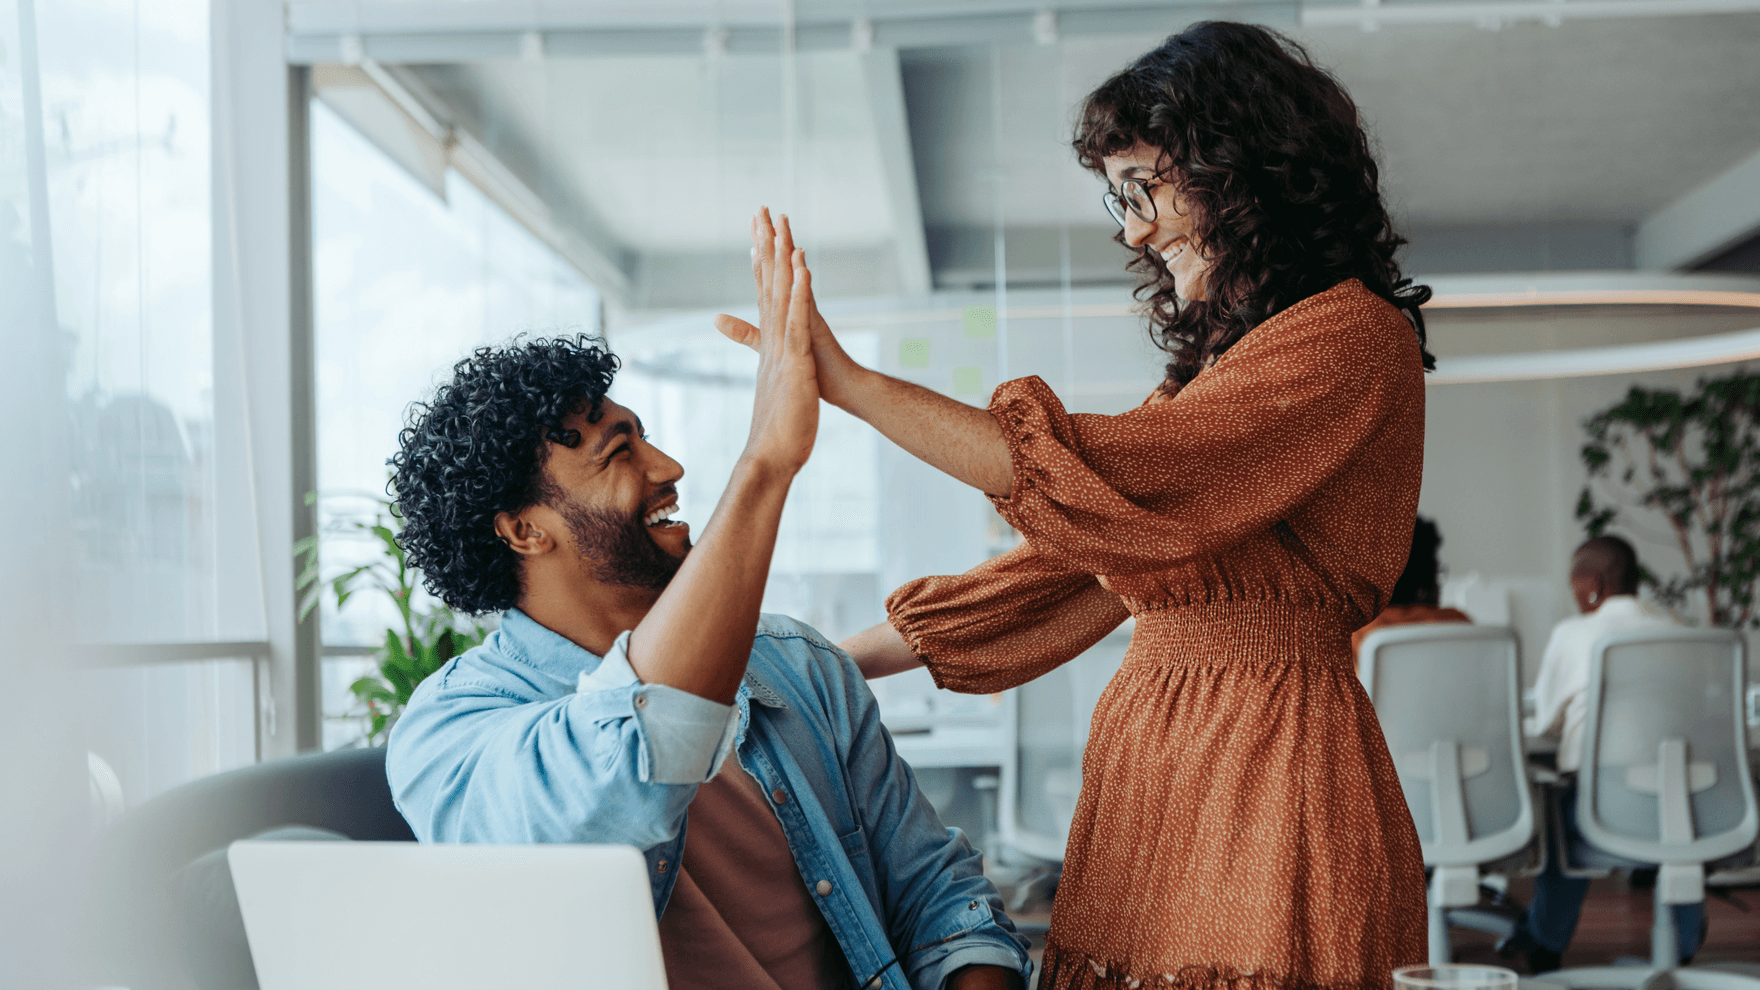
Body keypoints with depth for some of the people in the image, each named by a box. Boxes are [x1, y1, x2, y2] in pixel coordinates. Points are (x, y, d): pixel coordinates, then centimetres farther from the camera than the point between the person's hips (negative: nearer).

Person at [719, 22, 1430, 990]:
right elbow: (1085, 550, 19)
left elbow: (1098, 481, -19)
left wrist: (844, 378, -15)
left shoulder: (1353, 337, -8)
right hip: (1151, 754, 8)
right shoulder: (1218, 358, 20)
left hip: (1268, 769, -8)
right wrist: (838, 660, 15)